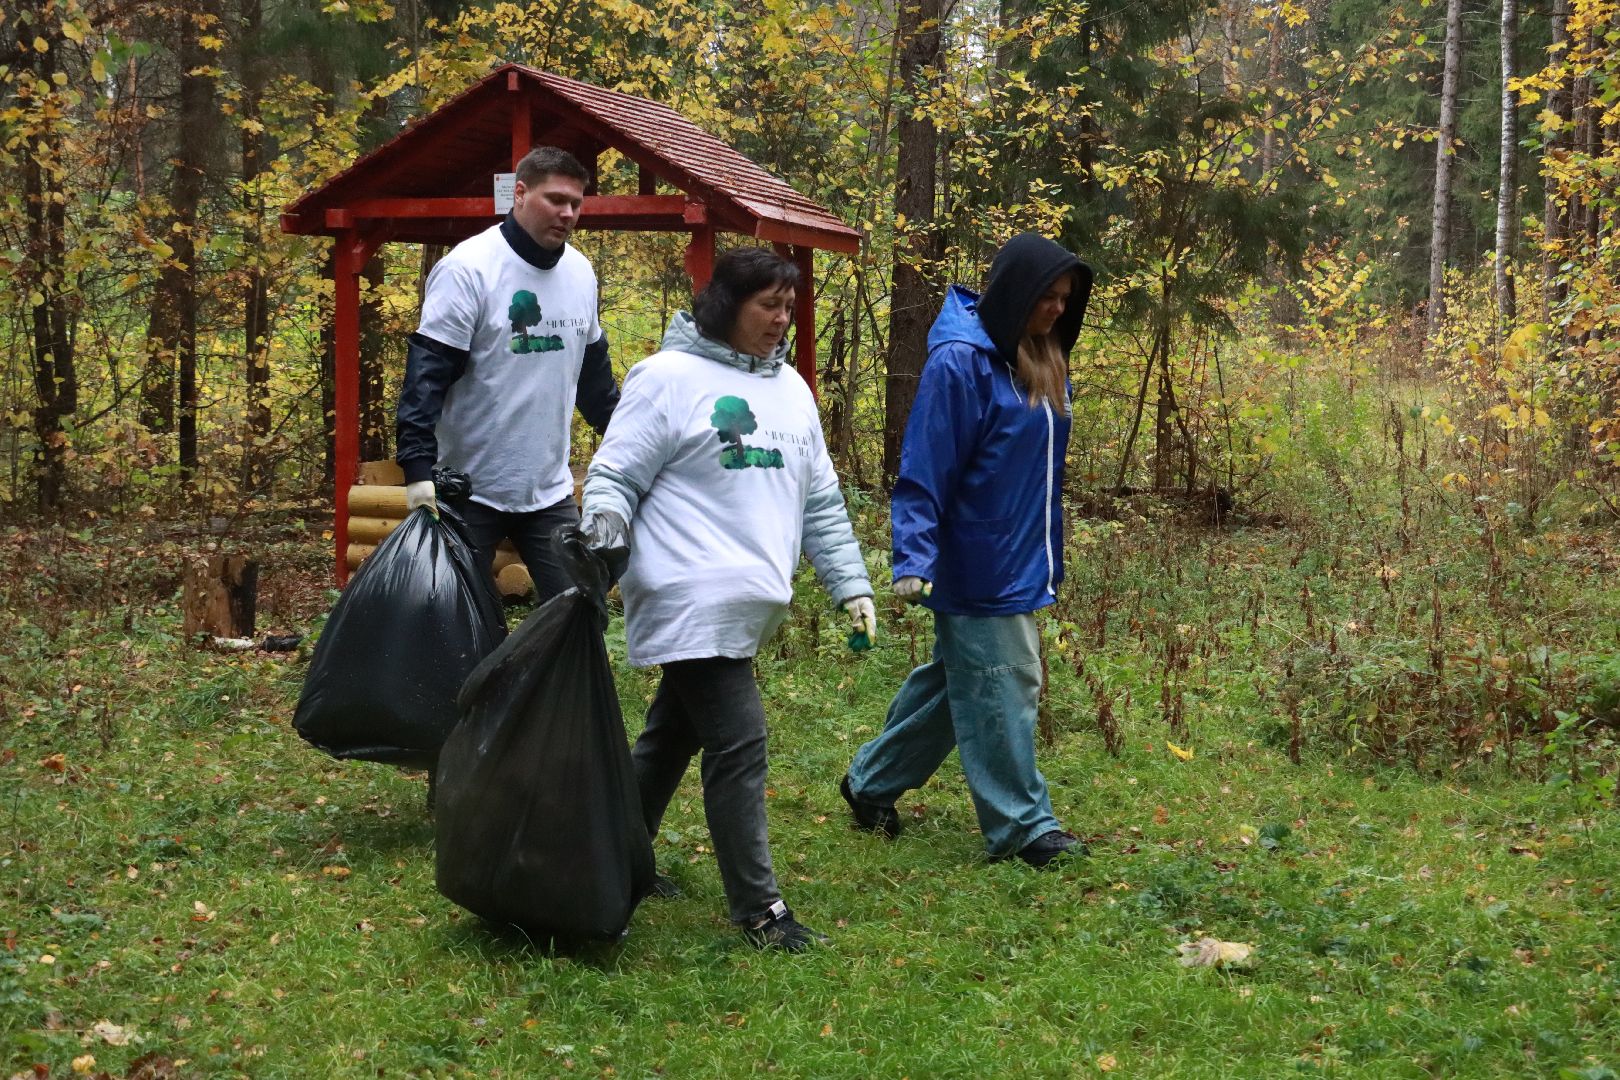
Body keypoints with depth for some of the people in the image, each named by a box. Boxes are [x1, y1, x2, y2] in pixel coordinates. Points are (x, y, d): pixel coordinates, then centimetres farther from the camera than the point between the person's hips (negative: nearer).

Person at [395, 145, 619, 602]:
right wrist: (418, 468, -27)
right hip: (470, 491, -5)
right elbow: (427, 372, -18)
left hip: (550, 490, 6)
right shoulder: (468, 268, -13)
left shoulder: (580, 272, 7)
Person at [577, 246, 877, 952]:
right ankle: (757, 907, -2)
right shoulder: (669, 377, -6)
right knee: (738, 745, -10)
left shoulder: (790, 389, 16)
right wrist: (603, 540, -24)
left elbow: (821, 501, 19)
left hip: (749, 603, 8)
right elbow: (614, 475, -6)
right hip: (690, 600, -8)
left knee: (674, 734, 17)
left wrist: (850, 585, 15)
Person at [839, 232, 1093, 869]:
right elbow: (925, 469, -18)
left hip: (1020, 567, 9)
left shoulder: (1040, 363, 9)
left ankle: (871, 782, 31)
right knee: (1001, 690, -1)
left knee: (953, 682, 17)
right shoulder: (960, 362, -16)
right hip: (977, 569, -9)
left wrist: (1049, 557, 17)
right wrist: (913, 560, -23)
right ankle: (1021, 824, 10)